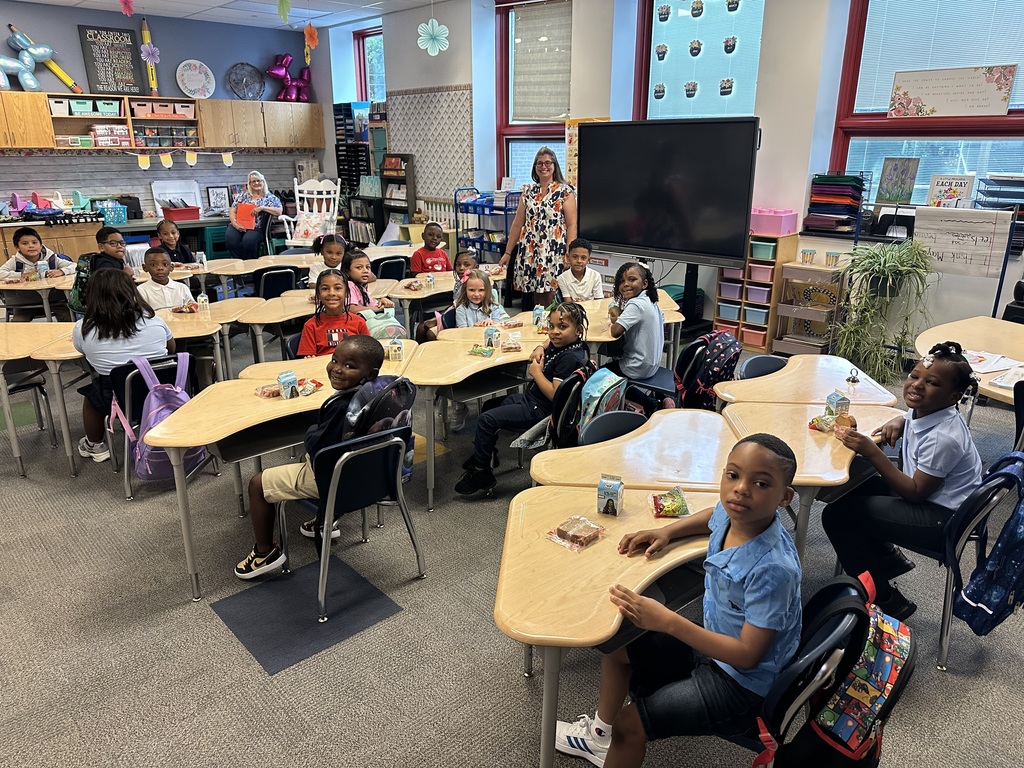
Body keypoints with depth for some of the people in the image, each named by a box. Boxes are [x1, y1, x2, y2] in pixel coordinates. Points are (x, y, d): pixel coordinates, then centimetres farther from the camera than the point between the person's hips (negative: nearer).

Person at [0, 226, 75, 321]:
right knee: (17, 324, -15)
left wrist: (61, 271, -23)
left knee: (68, 316, -20)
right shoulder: (15, 261, -3)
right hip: (25, 302, 0)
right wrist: (22, 275, -21)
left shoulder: (52, 258, -4)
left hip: (53, 298, 0)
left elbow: (75, 266, -5)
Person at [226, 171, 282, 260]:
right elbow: (233, 210, 11)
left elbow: (279, 211, -9)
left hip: (256, 228, -3)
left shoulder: (270, 197, 6)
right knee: (230, 238, -29)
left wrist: (262, 208, -18)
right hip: (239, 226, 3)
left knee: (248, 240, -35)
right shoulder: (243, 194, 14)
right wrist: (235, 223, -8)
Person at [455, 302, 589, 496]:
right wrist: (541, 348, 4)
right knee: (489, 406, 24)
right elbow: (550, 342, 28)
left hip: (538, 411, -11)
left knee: (486, 420, -13)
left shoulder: (570, 358, -26)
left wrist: (537, 373, -19)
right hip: (529, 398, 11)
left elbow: (556, 395, -32)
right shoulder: (560, 343, 2)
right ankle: (482, 453, 36)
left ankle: (481, 472, 2)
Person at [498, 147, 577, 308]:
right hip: (530, 252, 4)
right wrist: (507, 252, 12)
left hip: (554, 253, -4)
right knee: (537, 297, 6)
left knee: (552, 298, -7)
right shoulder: (528, 191, 12)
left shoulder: (565, 191, 0)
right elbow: (517, 224, 13)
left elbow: (572, 224, -5)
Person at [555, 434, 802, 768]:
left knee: (629, 725, -8)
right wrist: (666, 531, -2)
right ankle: (600, 733, 40)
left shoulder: (773, 568, -35)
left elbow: (748, 654, -29)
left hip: (743, 682, -8)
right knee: (617, 647, 17)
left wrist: (668, 621, -32)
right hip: (714, 644, 8)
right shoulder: (732, 515, -14)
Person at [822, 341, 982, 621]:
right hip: (925, 493, 10)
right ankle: (888, 556, 22)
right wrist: (899, 422, 0)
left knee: (836, 516, -16)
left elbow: (915, 493, -23)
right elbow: (912, 416, 25)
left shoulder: (943, 438, -28)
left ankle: (886, 601, -1)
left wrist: (872, 453, -29)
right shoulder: (923, 411, -3)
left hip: (942, 519, -10)